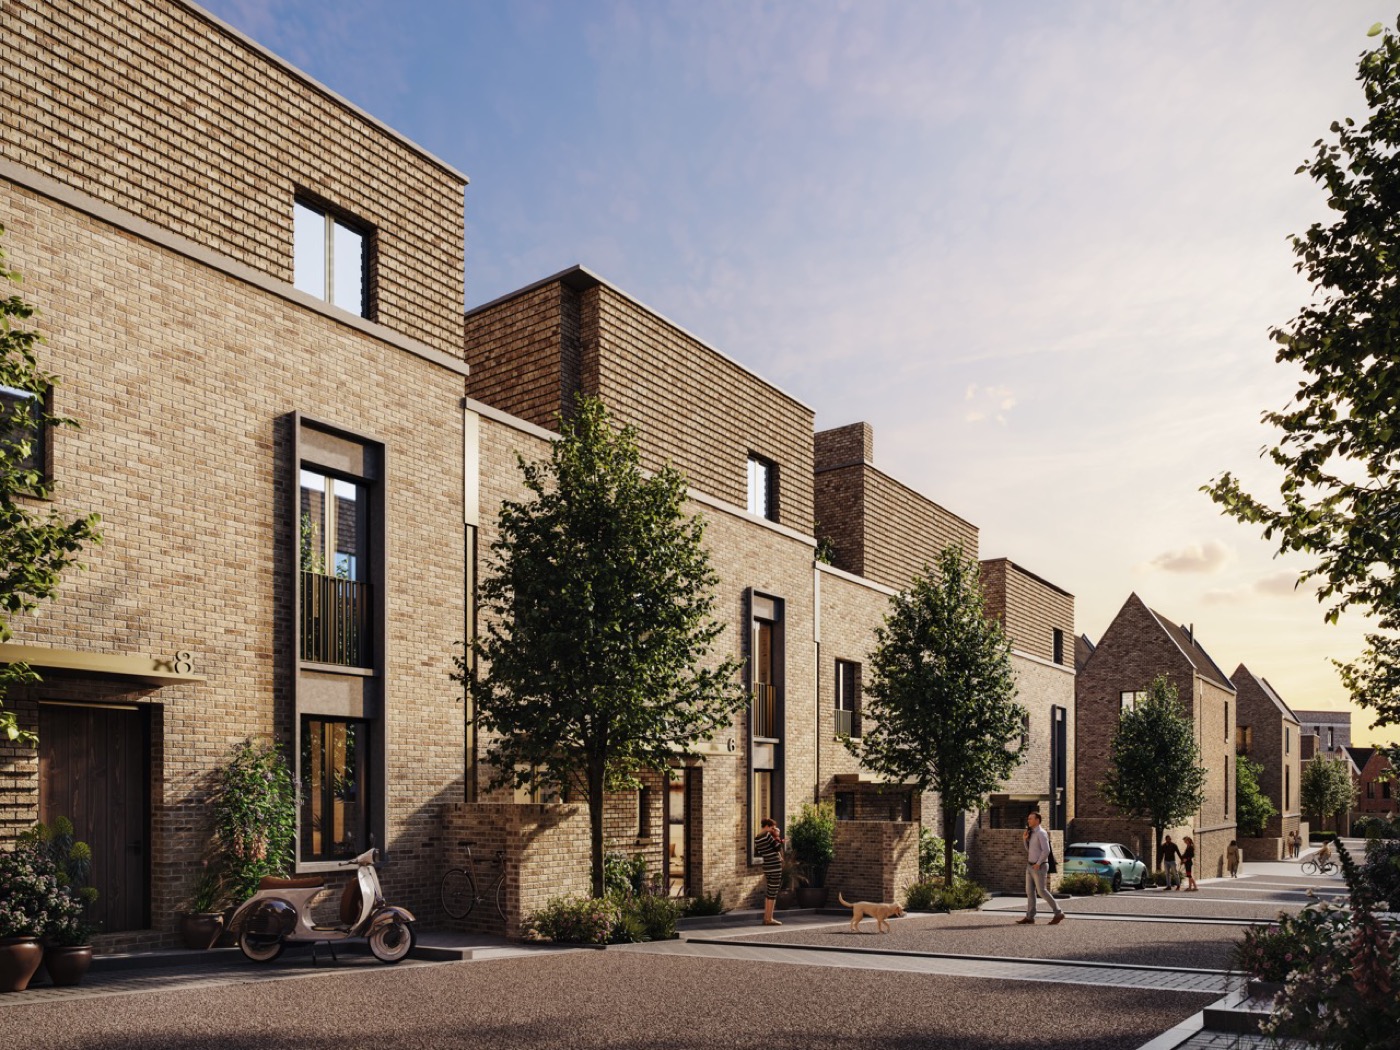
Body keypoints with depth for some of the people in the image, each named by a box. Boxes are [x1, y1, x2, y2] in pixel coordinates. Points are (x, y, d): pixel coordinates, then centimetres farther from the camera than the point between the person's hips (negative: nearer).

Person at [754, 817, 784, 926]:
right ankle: (769, 919, 0)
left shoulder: (757, 838, 9)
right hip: (775, 867, -8)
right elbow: (778, 848, -12)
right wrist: (777, 836, 2)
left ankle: (766, 918, 20)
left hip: (767, 867, 8)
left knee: (769, 893, 16)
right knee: (773, 893, -3)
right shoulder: (767, 835, -14)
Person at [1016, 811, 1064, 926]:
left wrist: (1038, 864, -22)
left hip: (1039, 867, -9)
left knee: (1042, 891, -7)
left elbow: (1046, 850, -24)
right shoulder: (1032, 833, 14)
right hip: (1030, 866, 9)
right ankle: (1030, 918, 5)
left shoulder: (1041, 833, -16)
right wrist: (1025, 839, 4)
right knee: (1030, 891, 5)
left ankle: (1058, 913, 3)